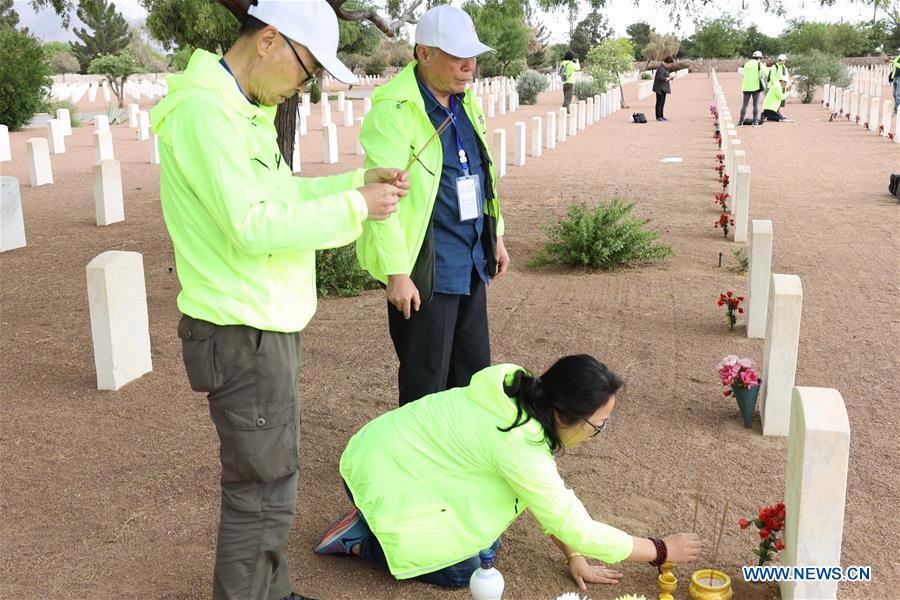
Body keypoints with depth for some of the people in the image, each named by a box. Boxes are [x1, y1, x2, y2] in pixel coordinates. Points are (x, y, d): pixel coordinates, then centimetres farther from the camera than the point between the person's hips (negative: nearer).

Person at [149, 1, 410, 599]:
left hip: (264, 326, 11)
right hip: (244, 335, -11)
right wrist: (355, 207, -19)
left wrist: (360, 181, 7)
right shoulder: (204, 110, -20)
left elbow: (280, 194, 18)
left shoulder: (244, 110, 13)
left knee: (270, 472, 21)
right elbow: (252, 225, -25)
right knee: (262, 491, 0)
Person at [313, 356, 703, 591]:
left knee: (486, 547, 7)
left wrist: (574, 556, 2)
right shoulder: (518, 446, -32)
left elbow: (553, 496, 5)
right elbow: (577, 529, -24)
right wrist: (664, 551, -13)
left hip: (405, 455, 8)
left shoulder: (526, 400, -7)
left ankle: (391, 523, 18)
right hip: (382, 475, -8)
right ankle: (359, 538, 4)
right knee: (460, 571, -7)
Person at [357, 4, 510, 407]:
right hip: (425, 271, -8)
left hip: (471, 263, 8)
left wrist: (495, 236, 19)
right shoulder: (393, 111, -17)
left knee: (473, 370, 19)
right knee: (427, 381, 4)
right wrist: (397, 272, -21)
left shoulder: (463, 102, 10)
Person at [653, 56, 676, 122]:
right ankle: (658, 117, 0)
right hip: (660, 88, -10)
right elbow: (660, 78, -25)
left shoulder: (665, 68, 14)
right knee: (659, 102, -5)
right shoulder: (661, 68, -18)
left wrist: (670, 77, 4)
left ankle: (661, 116, 19)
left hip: (664, 88, 10)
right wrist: (669, 78, -17)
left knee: (662, 103, 13)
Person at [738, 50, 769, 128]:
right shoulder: (759, 64, -1)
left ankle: (741, 122, 2)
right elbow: (765, 73, -2)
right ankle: (755, 122, 0)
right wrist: (765, 67, 16)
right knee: (756, 104, 2)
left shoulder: (746, 64, 12)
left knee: (744, 104, 5)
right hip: (756, 86, -3)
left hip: (746, 86, 3)